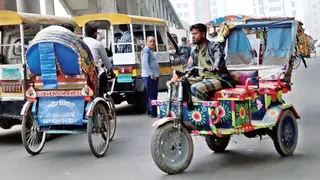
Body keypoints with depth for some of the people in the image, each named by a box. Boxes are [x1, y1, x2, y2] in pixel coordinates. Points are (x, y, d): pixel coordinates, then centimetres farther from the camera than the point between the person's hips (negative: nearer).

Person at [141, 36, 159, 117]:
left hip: (153, 76, 11)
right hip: (149, 76, -11)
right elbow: (145, 63, -21)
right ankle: (154, 113, -11)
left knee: (152, 95, 17)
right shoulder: (146, 50, -11)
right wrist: (151, 74, -26)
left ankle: (149, 110, 25)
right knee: (153, 95, -11)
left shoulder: (150, 50, 21)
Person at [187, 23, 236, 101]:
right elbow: (190, 69, 17)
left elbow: (218, 57, -26)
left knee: (196, 88, -31)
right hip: (204, 80, 8)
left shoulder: (214, 46, -5)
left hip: (219, 79, -8)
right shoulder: (194, 52, 18)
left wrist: (215, 66, -50)